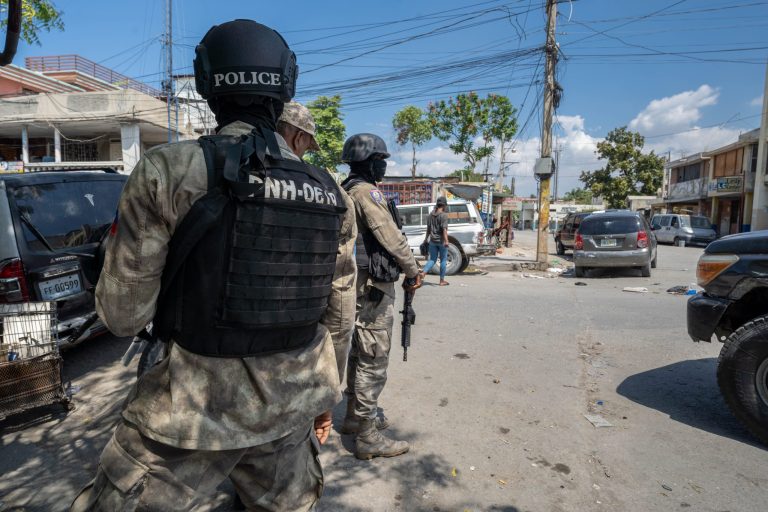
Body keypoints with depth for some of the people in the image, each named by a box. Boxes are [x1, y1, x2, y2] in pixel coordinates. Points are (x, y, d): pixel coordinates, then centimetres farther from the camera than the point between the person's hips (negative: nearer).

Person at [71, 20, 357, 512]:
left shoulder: (170, 170, -15)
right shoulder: (329, 192, -1)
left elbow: (123, 314, -9)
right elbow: (338, 315, 6)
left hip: (197, 409, -4)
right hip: (292, 404, 5)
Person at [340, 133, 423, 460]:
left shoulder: (348, 191, 16)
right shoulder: (367, 191, -15)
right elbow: (391, 236, -18)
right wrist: (413, 271, -8)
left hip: (361, 284, 10)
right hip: (374, 286, -10)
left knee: (360, 353, 19)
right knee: (374, 362, -4)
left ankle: (354, 416, 32)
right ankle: (368, 437, 5)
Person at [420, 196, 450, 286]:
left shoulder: (431, 214, 8)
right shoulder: (443, 215, -12)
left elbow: (428, 228, 16)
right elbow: (444, 229, -21)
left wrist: (426, 238, 27)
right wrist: (446, 240, -24)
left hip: (432, 240, 6)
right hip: (441, 241, -6)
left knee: (432, 259, 11)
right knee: (443, 260, 7)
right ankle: (442, 280, 13)